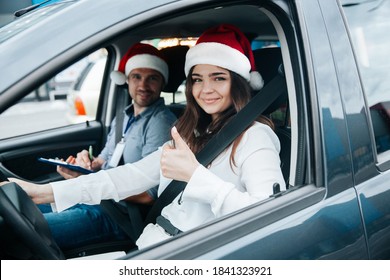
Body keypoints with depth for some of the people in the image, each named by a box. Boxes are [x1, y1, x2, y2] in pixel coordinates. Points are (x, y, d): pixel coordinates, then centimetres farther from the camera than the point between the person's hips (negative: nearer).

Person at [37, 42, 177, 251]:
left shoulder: (161, 123, -13)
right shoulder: (123, 117, 14)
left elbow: (148, 194, -19)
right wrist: (89, 163, -1)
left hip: (118, 213, -9)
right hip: (90, 198, 9)